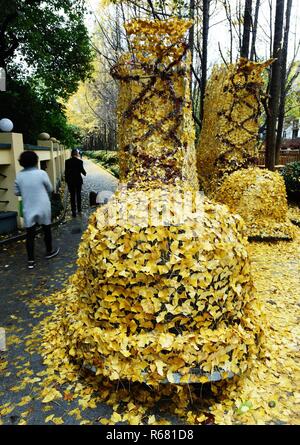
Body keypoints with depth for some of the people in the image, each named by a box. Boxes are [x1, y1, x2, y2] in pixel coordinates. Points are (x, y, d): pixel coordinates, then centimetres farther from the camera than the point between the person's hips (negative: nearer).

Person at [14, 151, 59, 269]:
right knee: (46, 230, 17)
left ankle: (31, 260, 7)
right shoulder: (41, 173, -13)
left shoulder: (19, 175, -4)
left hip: (28, 209, 2)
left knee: (30, 234, 5)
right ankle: (49, 252, 33)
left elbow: (17, 192, 5)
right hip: (43, 208, -2)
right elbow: (50, 189, -2)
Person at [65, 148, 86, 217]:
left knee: (72, 196, 6)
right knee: (78, 195, 16)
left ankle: (74, 212, 5)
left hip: (70, 181, 0)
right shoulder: (79, 161, -10)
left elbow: (66, 172, -2)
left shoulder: (67, 161, -5)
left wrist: (66, 180, 8)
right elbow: (82, 170, -6)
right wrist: (85, 173, 17)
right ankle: (79, 210, 24)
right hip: (78, 180, 0)